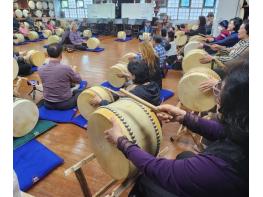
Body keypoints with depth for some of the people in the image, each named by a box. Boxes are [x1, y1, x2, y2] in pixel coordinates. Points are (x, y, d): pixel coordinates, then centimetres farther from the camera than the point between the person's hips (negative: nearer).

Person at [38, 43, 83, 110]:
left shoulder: (40, 69, -9)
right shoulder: (66, 68, -23)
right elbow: (78, 80, -5)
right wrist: (73, 72, 18)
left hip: (48, 104, 6)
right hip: (65, 103, -5)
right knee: (79, 92, 22)